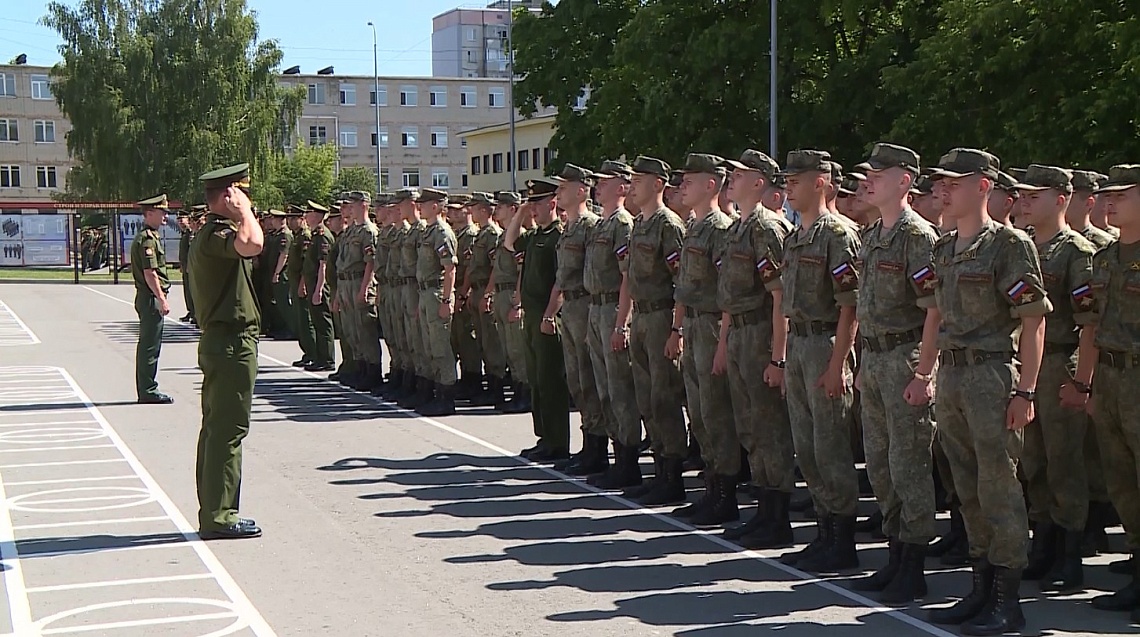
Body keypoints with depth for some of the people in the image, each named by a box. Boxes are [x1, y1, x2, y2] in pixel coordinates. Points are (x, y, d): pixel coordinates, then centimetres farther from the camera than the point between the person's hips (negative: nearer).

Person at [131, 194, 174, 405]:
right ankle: (148, 391, -3)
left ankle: (145, 391, 19)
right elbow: (150, 273, -21)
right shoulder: (147, 239, -15)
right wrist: (162, 299, -21)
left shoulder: (147, 236, 17)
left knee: (147, 345, 14)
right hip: (151, 298, -11)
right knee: (150, 346, -6)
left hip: (147, 298, 11)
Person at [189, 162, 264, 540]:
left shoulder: (210, 234, 18)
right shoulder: (216, 235, -16)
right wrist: (243, 211, -24)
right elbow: (253, 244, -37)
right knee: (228, 430, -8)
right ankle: (219, 517, -4)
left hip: (219, 342, 11)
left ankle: (213, 512, 20)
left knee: (216, 428, 14)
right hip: (232, 343, -11)